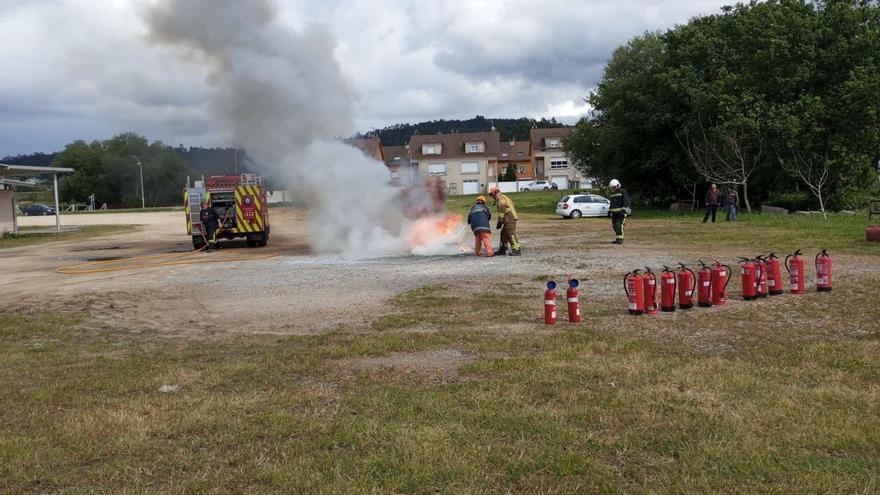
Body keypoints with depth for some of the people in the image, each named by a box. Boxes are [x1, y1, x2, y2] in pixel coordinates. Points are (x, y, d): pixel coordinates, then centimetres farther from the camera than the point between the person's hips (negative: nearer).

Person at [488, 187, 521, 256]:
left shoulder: (499, 197, -4)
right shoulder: (503, 197, 27)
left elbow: (502, 209, -15)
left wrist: (500, 221, -14)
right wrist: (501, 222, 22)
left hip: (509, 218, -10)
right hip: (511, 218, 10)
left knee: (511, 234, -12)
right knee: (504, 233, 16)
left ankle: (517, 250, -14)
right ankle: (502, 249, 21)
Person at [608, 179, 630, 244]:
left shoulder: (623, 192, -6)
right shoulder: (613, 194, 18)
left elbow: (625, 201, -14)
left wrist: (624, 210, -23)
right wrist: (610, 211, 23)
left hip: (621, 211, -8)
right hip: (614, 212, 8)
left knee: (619, 225, -17)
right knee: (614, 225, 4)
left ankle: (620, 239, -18)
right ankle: (617, 239, 11)